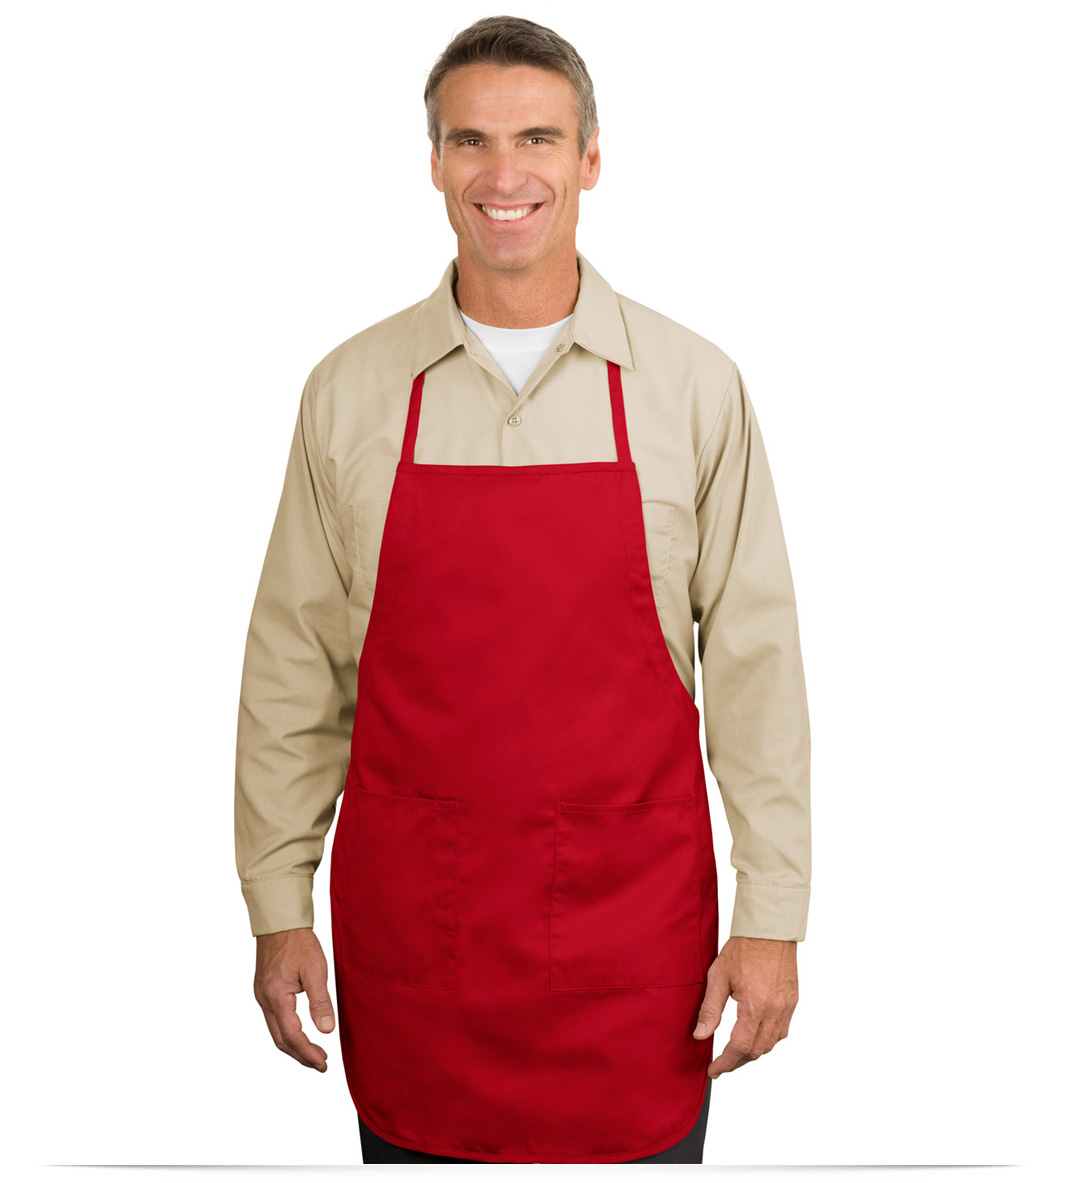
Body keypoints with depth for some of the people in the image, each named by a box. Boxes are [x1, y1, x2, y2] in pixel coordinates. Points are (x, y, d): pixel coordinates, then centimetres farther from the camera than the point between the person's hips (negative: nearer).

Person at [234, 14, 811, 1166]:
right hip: (409, 931, 1)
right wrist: (277, 908, 4)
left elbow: (754, 659, 0)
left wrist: (771, 916, -2)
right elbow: (293, 668, 5)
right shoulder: (349, 390, 1)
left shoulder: (695, 386, -2)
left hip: (634, 929, -1)